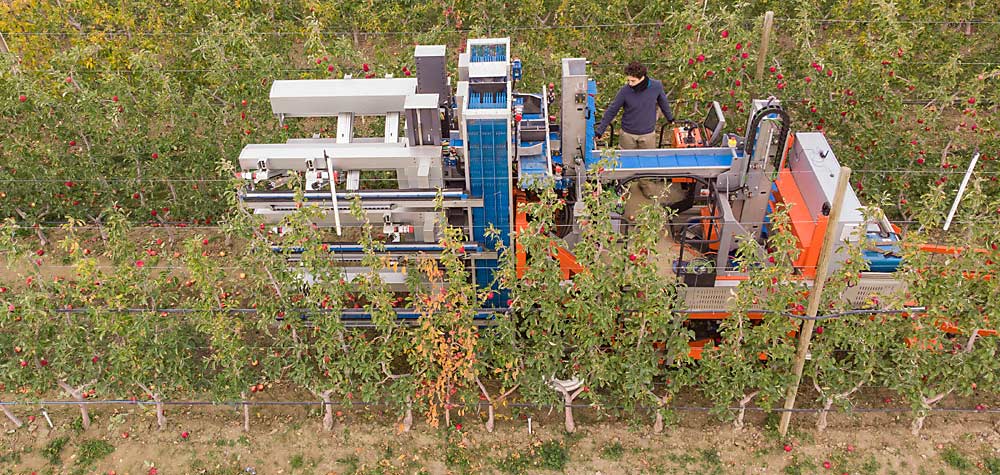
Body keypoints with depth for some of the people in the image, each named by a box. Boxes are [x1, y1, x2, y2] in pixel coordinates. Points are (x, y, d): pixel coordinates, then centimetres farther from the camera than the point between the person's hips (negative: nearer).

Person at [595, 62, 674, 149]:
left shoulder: (656, 86, -14)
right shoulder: (624, 91, -18)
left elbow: (663, 102, 6)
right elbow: (612, 111, -8)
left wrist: (670, 117, 22)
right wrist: (599, 130, -9)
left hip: (648, 134, 1)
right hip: (628, 135, -1)